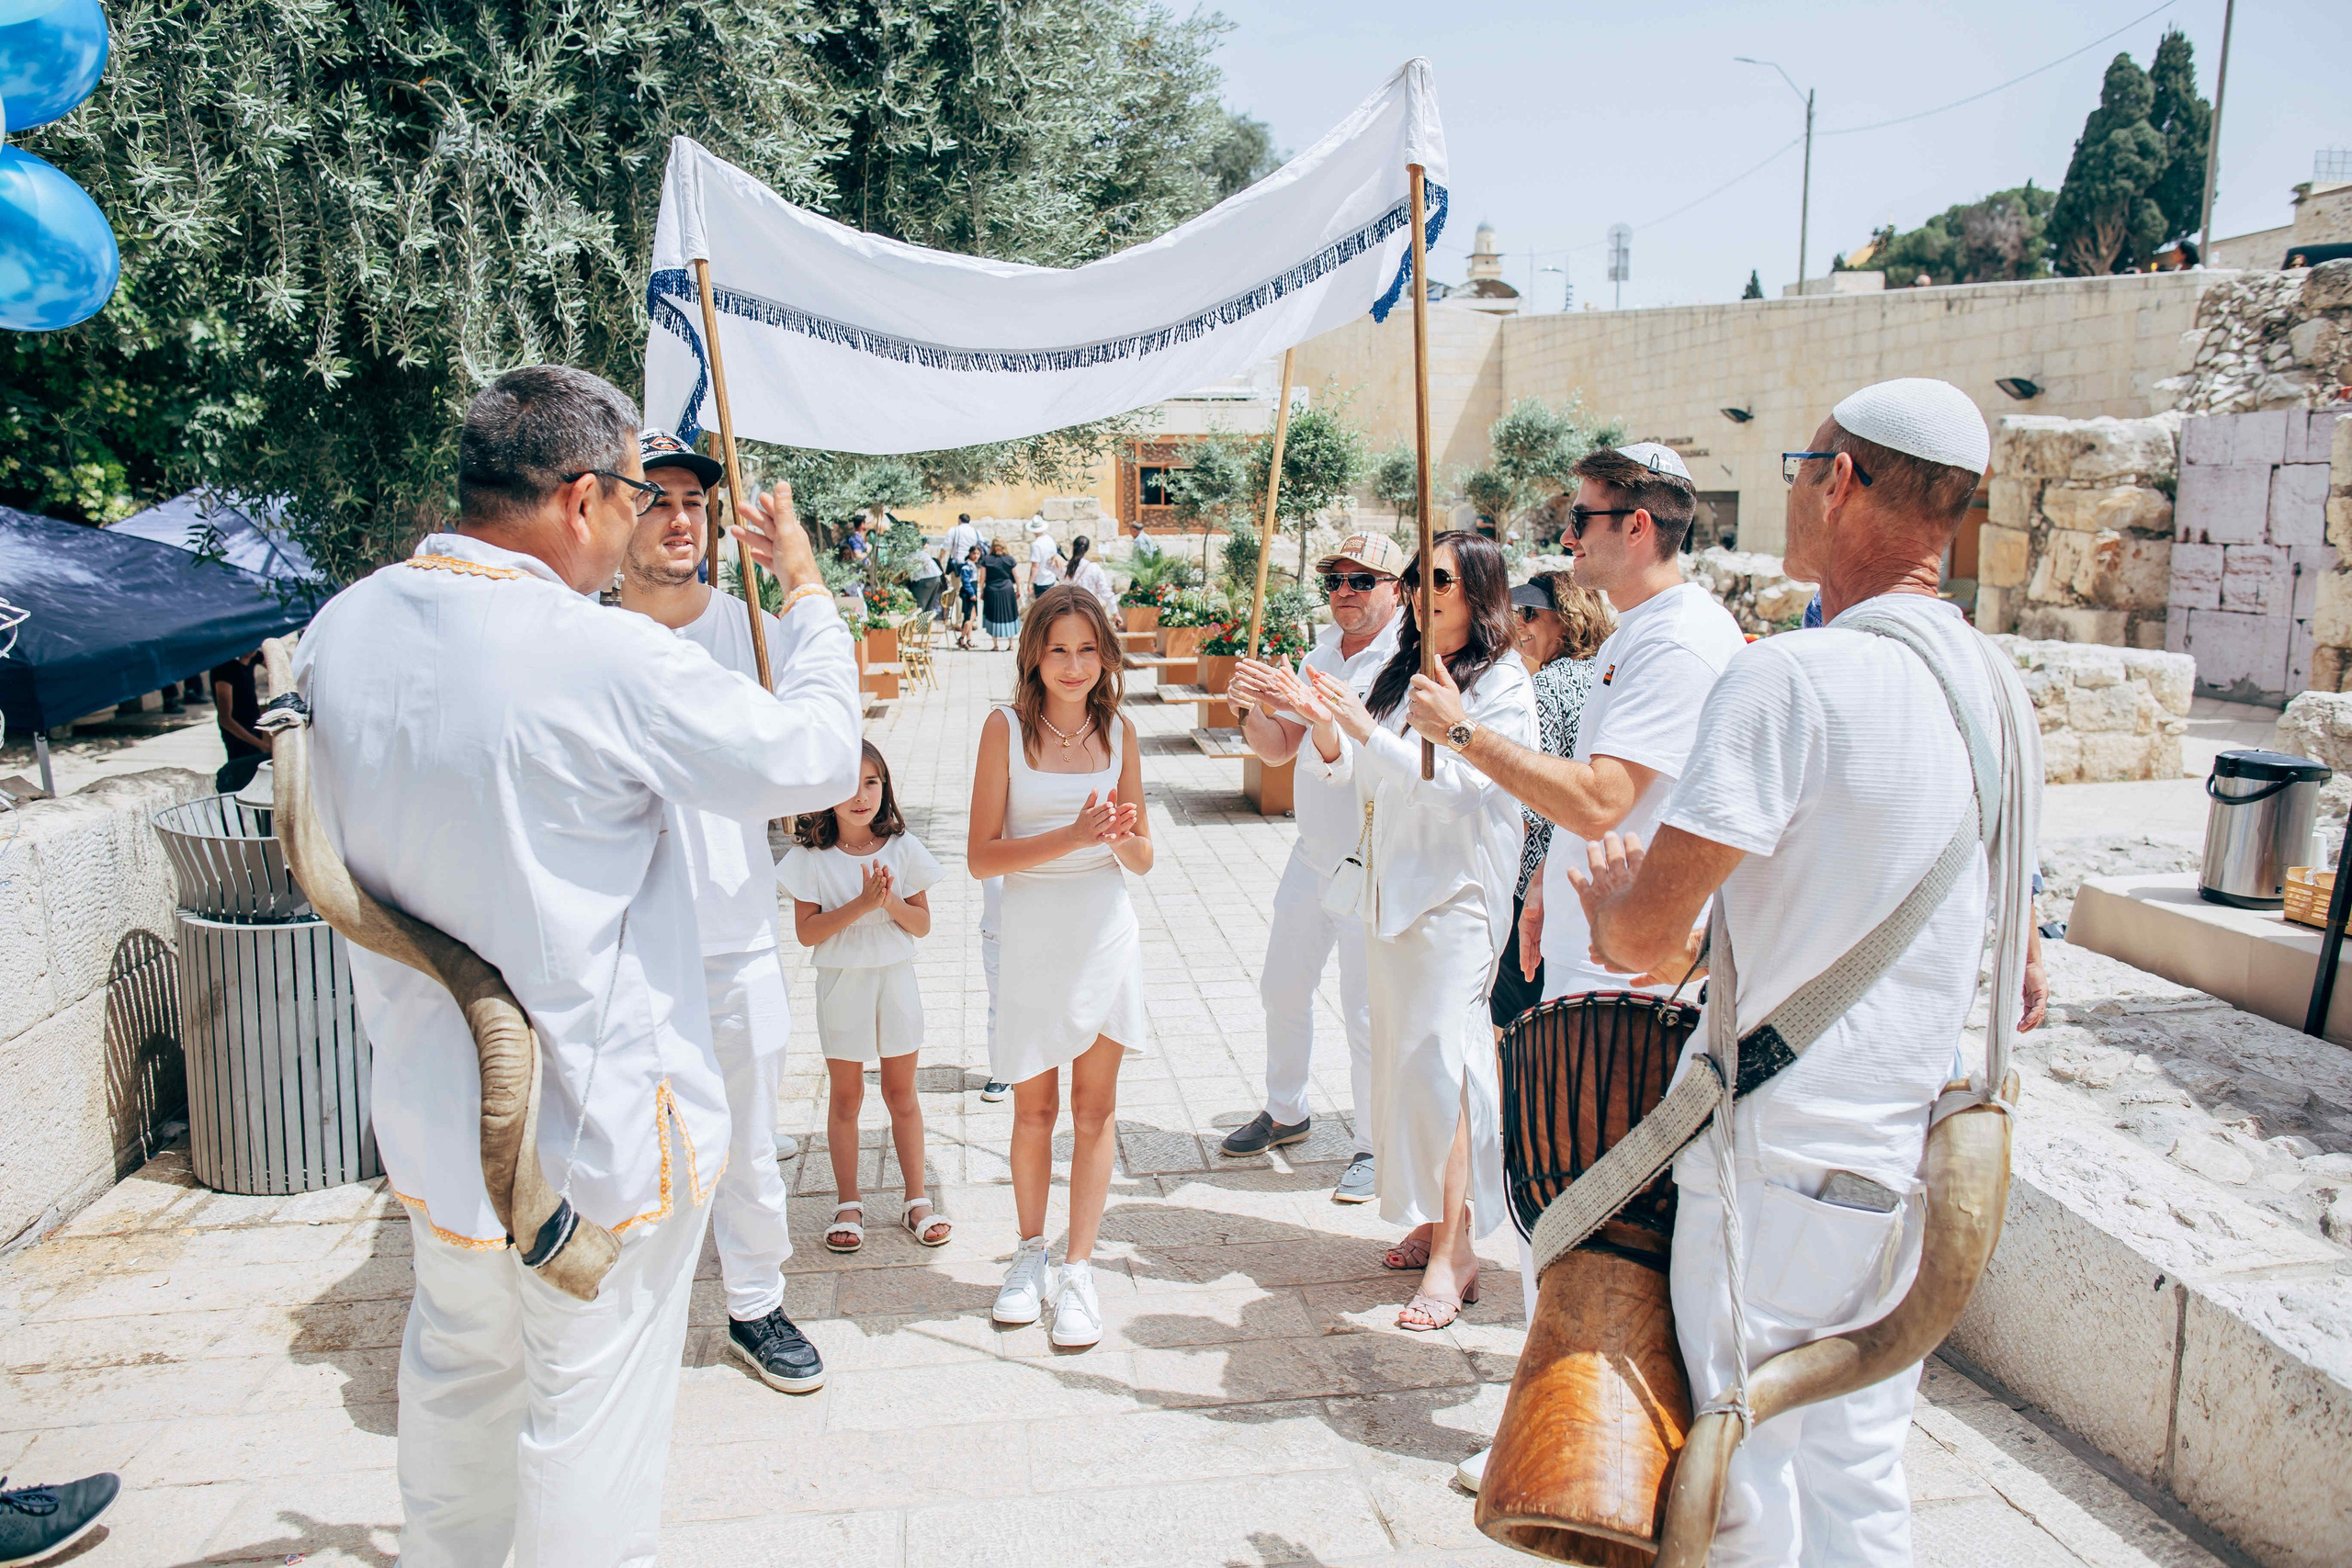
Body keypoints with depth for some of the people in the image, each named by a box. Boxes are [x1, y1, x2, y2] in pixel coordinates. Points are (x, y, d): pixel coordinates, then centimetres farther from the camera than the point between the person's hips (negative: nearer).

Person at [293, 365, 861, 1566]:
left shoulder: (340, 630, -3)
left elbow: (337, 855, 10)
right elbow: (817, 756, -14)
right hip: (596, 1114, -7)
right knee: (594, 1403, 11)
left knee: (457, 1364, 28)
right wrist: (808, 588, 0)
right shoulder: (613, 661, -26)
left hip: (427, 1098, 8)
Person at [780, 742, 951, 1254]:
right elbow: (805, 931, -12)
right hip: (841, 983, -1)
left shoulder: (903, 848, -2)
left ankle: (916, 1201, 21)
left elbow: (923, 924, 1)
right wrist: (860, 905, -22)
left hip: (895, 979, 1)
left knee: (901, 1094, 9)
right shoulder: (811, 856, -7)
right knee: (846, 1096, 8)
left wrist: (891, 902, -18)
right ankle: (848, 1205, 21)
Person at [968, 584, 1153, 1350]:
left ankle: (1079, 1271, 18)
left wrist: (1122, 838, -17)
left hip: (1106, 933, 2)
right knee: (1034, 1107, 11)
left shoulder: (1119, 730, 1)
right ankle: (1031, 1252, 32)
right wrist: (1072, 837, -22)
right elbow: (981, 856, -11)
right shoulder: (1006, 728, -7)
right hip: (1032, 934, -2)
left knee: (1095, 1107, 7)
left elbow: (1142, 859, 6)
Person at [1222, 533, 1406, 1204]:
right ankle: (1285, 1112, 38)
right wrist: (1254, 709, -13)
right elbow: (1278, 748, 7)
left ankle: (1377, 1146, 16)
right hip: (1312, 853, 8)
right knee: (1282, 988, 18)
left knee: (1366, 1011, -2)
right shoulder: (1319, 657, 8)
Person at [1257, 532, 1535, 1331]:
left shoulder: (1503, 683, -7)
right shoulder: (1402, 674, 13)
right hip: (1391, 885, 7)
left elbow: (1455, 785, -18)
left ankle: (1454, 1256, -6)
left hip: (1458, 891, -7)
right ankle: (1433, 1225, 22)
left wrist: (1366, 728, -23)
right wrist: (1324, 724, -8)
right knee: (1401, 1052, 10)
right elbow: (1356, 775, 11)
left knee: (1438, 1055, -11)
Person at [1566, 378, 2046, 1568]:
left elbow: (1648, 939, -20)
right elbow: (2017, 949, 19)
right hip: (1912, 1149, 8)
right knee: (1861, 1466, 20)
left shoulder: (1789, 678, -20)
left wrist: (1610, 895, 0)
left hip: (1781, 1155, -8)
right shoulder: (1996, 688, 6)